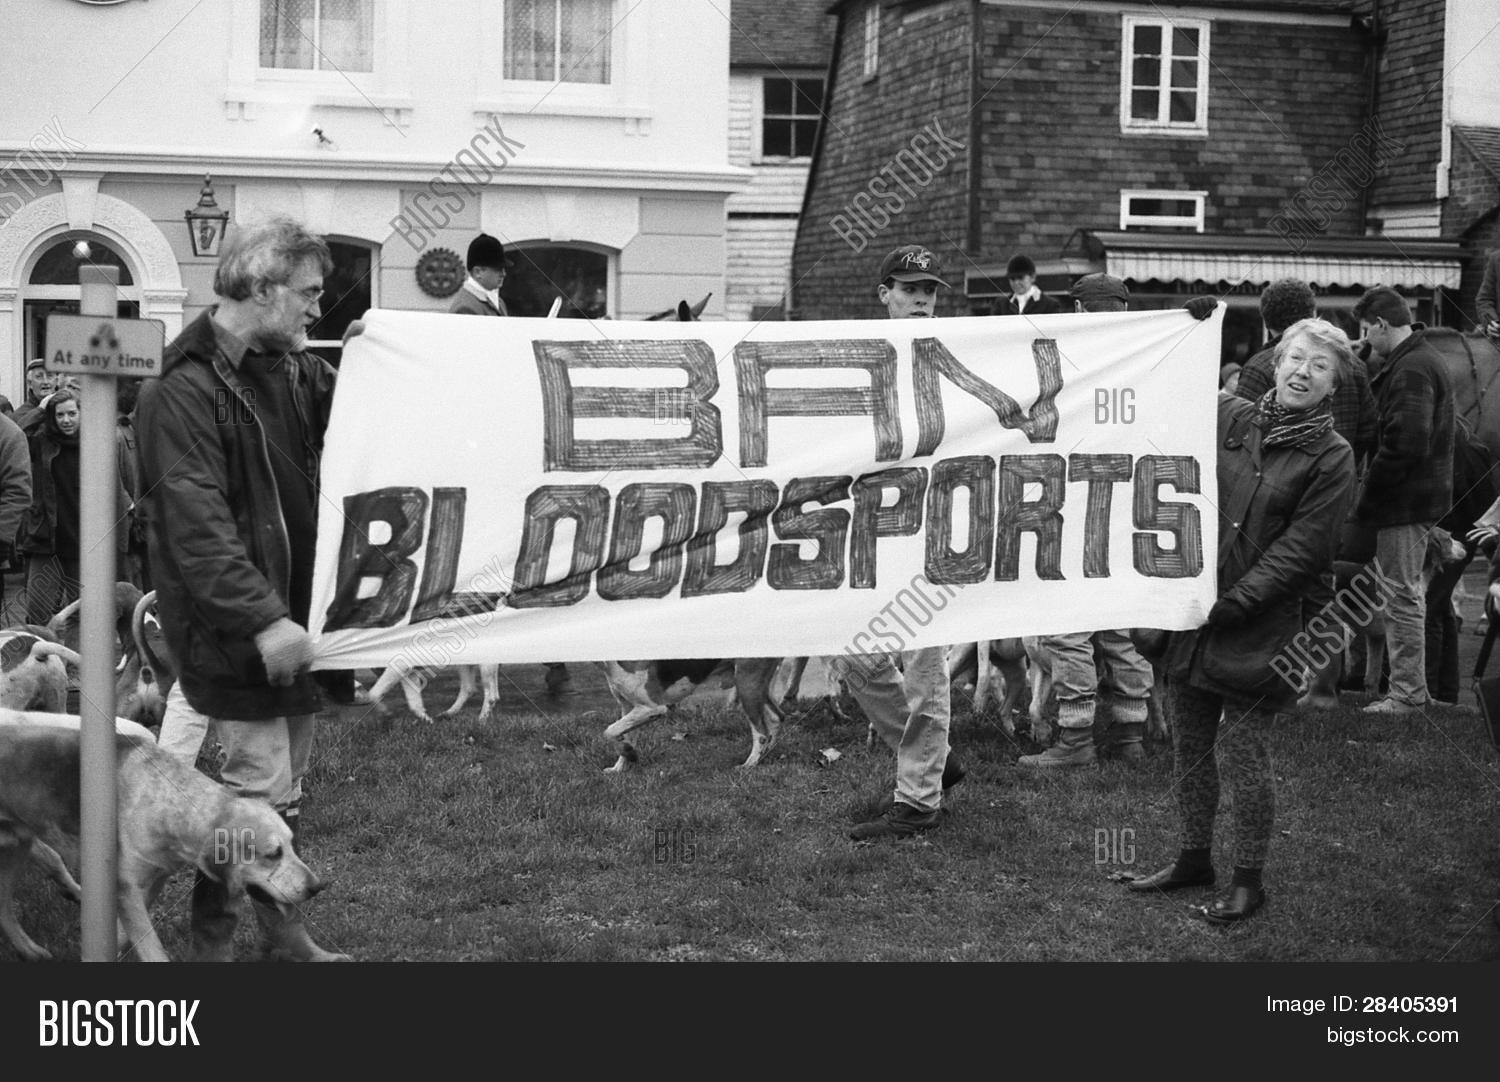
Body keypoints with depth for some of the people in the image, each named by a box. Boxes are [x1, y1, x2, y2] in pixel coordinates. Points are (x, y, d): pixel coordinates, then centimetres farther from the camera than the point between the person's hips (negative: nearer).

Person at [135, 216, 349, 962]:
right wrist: (260, 618, -29)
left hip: (292, 608, 8)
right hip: (235, 623, -8)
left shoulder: (291, 368, 10)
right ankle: (210, 940, 9)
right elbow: (197, 522, -24)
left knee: (287, 781, 15)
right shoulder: (186, 390, -17)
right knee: (257, 784, -5)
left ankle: (281, 925, 28)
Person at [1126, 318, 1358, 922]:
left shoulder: (1331, 459, -5)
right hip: (1191, 612, 5)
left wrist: (1231, 602, -16)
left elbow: (1301, 550, -10)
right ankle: (1194, 859, 30)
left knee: (1241, 754, -1)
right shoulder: (1228, 418, 5)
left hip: (1258, 624, -4)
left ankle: (1249, 881, 13)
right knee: (1189, 746, 14)